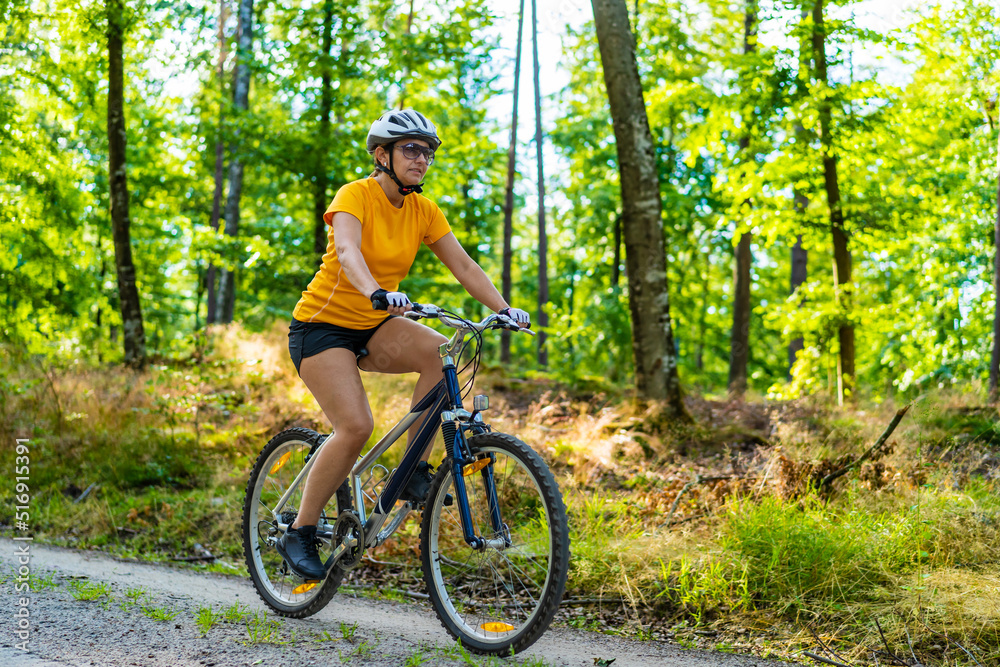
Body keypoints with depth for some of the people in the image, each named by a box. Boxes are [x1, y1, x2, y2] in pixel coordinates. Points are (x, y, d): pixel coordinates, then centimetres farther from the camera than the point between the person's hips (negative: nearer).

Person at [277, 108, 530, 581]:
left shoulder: (423, 211, 1)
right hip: (322, 324, -6)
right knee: (356, 426, -23)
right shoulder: (356, 195, -17)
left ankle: (415, 471, -11)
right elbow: (346, 251, -35)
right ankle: (299, 533, -7)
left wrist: (503, 309, -20)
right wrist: (376, 292, -55)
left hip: (373, 327, 6)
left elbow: (463, 265, -4)